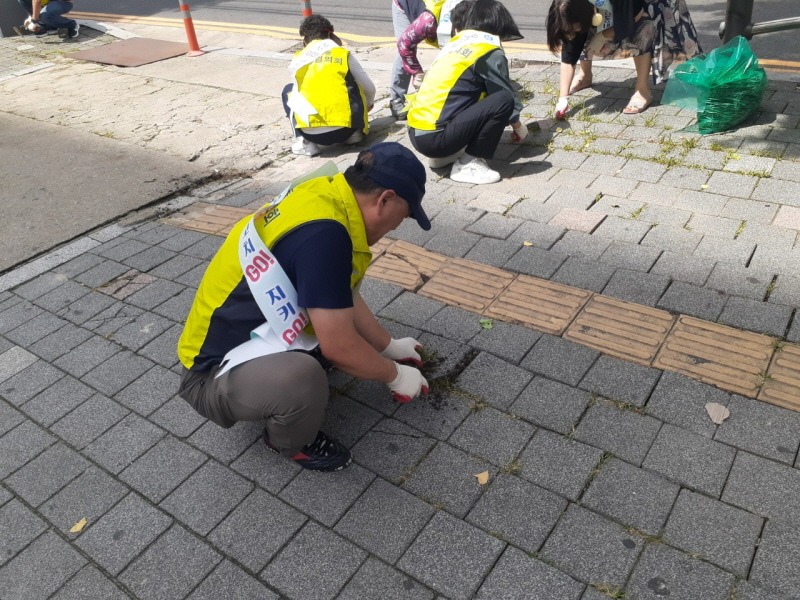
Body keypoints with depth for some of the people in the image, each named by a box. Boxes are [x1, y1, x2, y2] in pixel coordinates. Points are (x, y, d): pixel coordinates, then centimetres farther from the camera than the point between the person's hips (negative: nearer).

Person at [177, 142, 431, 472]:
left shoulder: (326, 195, -2)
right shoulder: (322, 231, -31)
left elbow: (345, 297, 12)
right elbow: (340, 346, -24)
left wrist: (389, 346, 22)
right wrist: (395, 374, -6)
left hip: (252, 333, 9)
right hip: (214, 372, -9)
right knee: (302, 378, -36)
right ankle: (289, 443, -2)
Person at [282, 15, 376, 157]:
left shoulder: (298, 59, 13)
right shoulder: (344, 54, 9)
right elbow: (369, 89, 16)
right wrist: (369, 104, 41)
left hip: (311, 132, 0)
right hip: (344, 129, 0)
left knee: (288, 91, 28)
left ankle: (304, 141, 13)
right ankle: (354, 132, 19)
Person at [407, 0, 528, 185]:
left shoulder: (455, 43, 20)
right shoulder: (490, 53, -3)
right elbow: (505, 96, 6)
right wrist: (519, 126, 25)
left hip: (415, 133, 9)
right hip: (435, 136, -8)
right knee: (503, 100, -9)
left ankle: (442, 154, 17)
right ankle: (469, 164, -5)